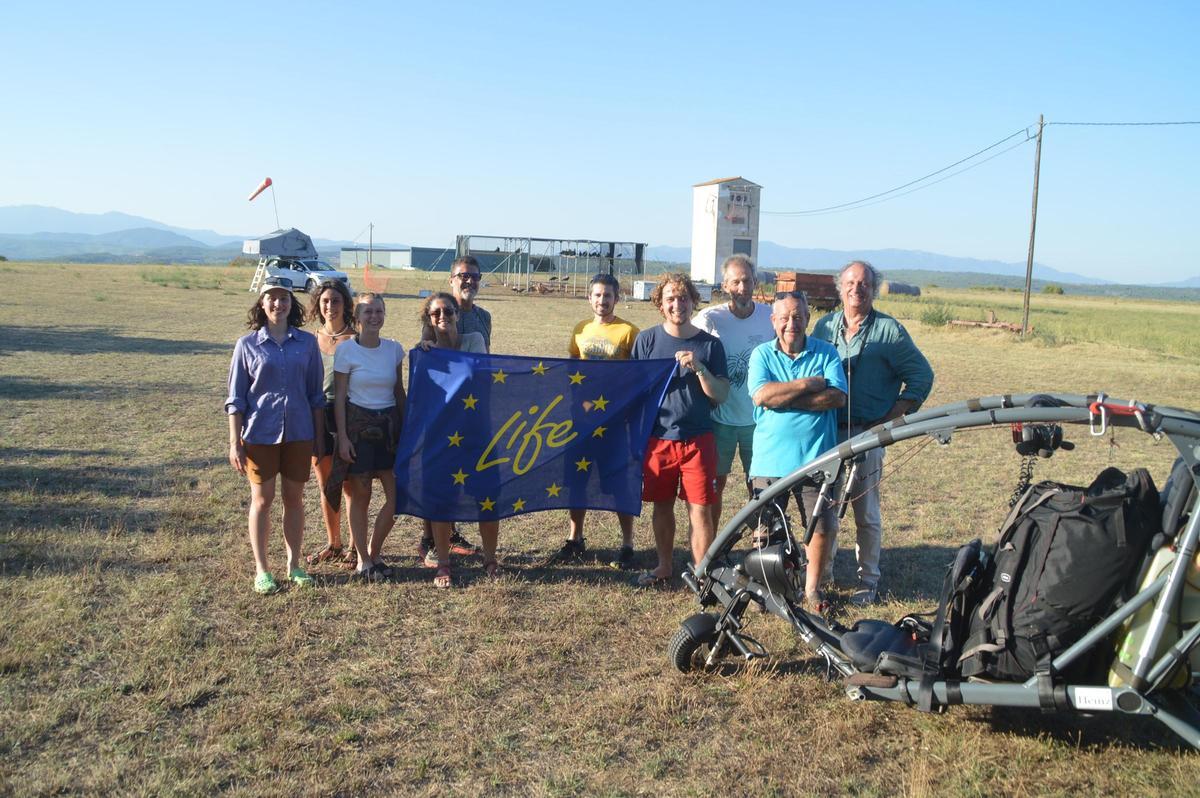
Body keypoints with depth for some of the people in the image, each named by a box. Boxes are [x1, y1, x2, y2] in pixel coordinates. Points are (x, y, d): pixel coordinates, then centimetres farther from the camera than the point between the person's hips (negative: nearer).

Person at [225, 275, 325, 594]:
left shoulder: (307, 343, 1)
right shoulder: (247, 345, -2)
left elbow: (316, 394, 6)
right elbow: (235, 398, 0)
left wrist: (319, 436, 5)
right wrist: (235, 443, -4)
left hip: (299, 433, 2)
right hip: (260, 434, -1)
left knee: (294, 498, 11)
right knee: (262, 500, 7)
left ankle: (294, 564, 24)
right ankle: (261, 570, 17)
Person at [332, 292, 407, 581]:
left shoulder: (394, 349, 5)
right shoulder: (346, 350, -6)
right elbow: (339, 397, -5)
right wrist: (342, 437, -10)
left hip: (389, 425, 4)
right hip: (358, 426, -4)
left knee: (397, 496, -1)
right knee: (359, 496, 4)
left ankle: (374, 552, 20)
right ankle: (363, 560, 20)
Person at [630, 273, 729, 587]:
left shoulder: (710, 344, 1)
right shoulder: (646, 339, 3)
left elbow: (721, 395, -2)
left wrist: (699, 368, -17)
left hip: (698, 439, -1)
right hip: (657, 438, 1)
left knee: (699, 509, -2)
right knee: (662, 505, 12)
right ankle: (664, 567, 29)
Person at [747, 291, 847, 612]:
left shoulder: (826, 353, 3)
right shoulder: (762, 354, 3)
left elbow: (837, 396, -12)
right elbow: (762, 395, -14)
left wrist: (784, 399, -16)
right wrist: (808, 384, -12)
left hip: (817, 457, 0)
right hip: (770, 459, 0)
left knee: (823, 526, 2)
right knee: (765, 529, 7)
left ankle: (812, 587, 23)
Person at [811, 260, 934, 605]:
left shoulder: (889, 330, 0)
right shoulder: (824, 326, 10)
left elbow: (922, 376, 1)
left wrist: (892, 418, -5)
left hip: (867, 434, -3)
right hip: (825, 432, 3)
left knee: (866, 513, 3)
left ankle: (868, 580, 15)